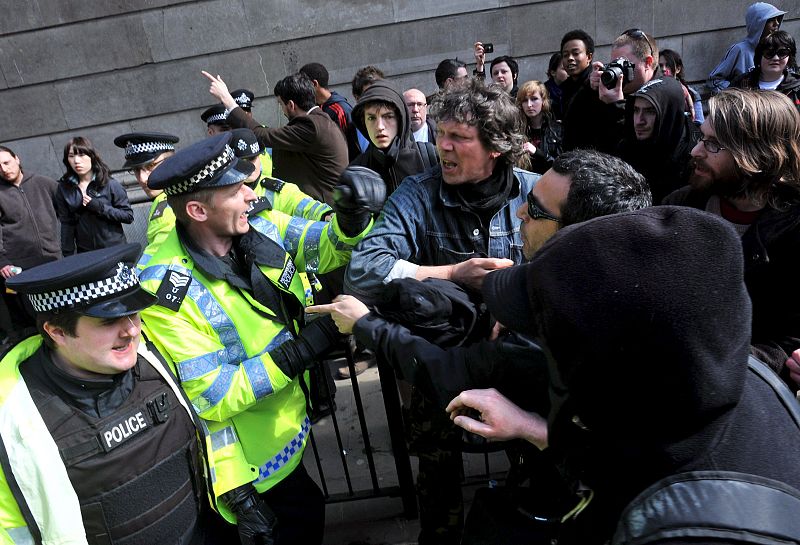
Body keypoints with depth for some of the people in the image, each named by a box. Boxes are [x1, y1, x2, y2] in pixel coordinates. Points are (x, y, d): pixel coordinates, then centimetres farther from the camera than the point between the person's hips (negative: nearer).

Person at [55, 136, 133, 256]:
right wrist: (68, 256, 2)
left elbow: (128, 216, -8)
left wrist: (99, 207, -17)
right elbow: (66, 224, 4)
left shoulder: (110, 184, -5)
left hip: (115, 249, -2)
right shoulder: (64, 189, 3)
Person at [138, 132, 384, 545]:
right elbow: (211, 397, -26)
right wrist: (303, 349, -32)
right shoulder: (167, 292, -29)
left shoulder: (257, 230, -13)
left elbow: (329, 246, -3)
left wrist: (352, 215, -27)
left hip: (286, 424, 6)